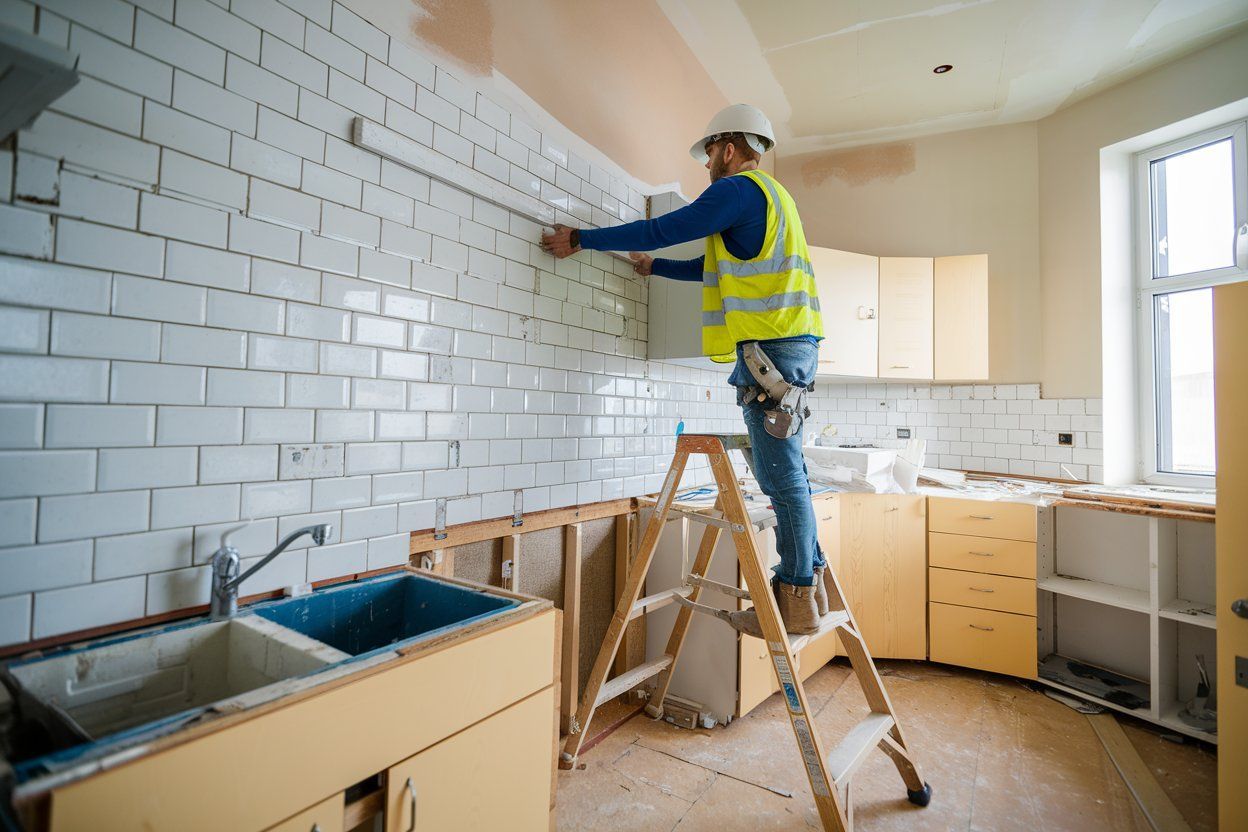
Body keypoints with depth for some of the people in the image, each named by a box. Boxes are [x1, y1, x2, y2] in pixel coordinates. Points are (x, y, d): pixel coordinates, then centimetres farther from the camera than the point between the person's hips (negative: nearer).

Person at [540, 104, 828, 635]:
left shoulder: (739, 189, -3)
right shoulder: (769, 195, 28)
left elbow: (664, 229, -9)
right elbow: (721, 267, 33)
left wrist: (580, 240, 0)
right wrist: (654, 268, 40)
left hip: (770, 345, -10)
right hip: (791, 342, 10)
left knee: (780, 472, -8)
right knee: (783, 468, 11)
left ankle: (797, 598, 1)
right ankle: (808, 580, 19)